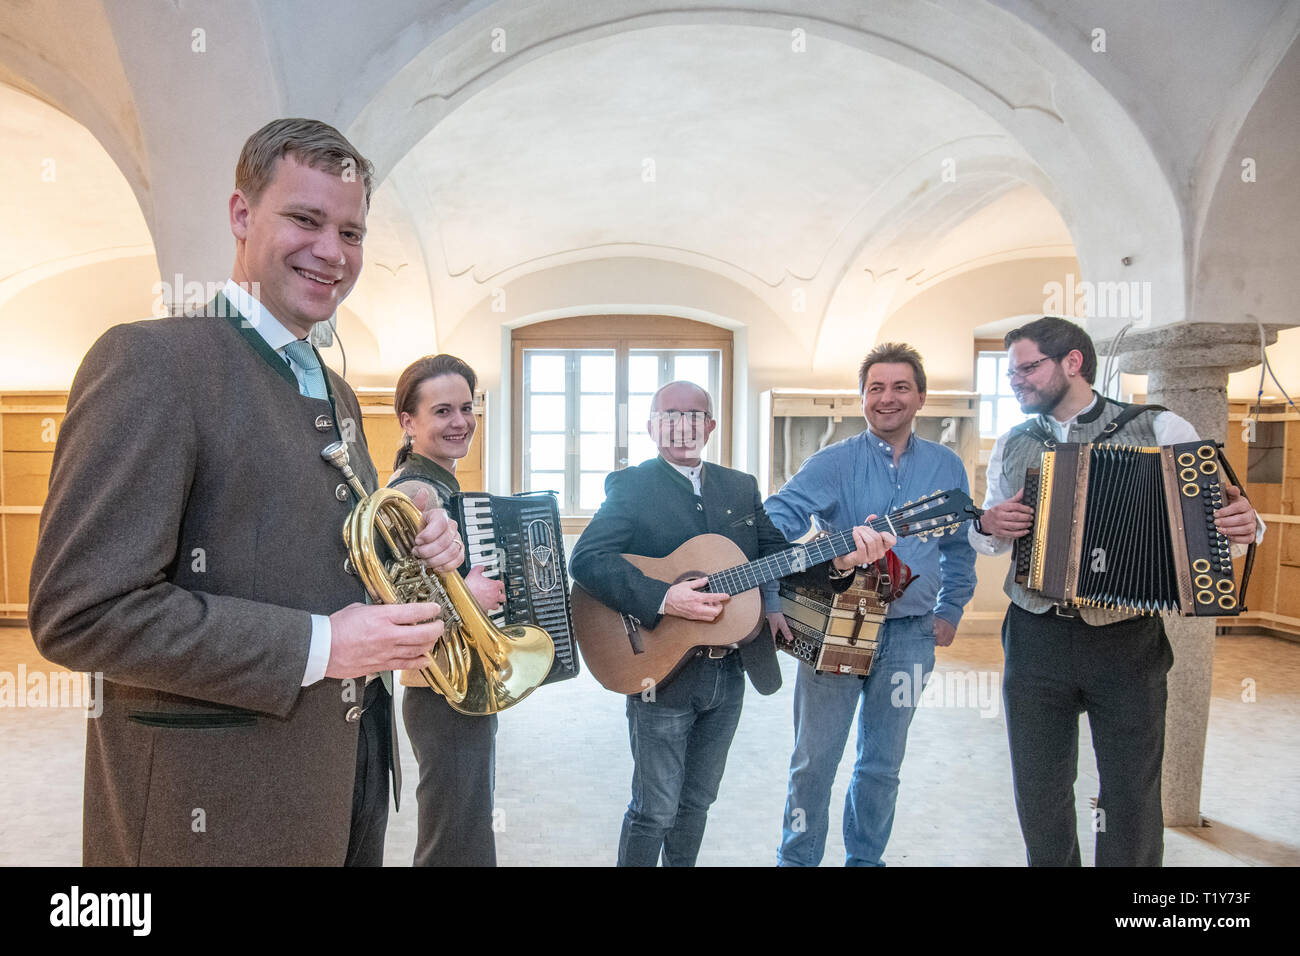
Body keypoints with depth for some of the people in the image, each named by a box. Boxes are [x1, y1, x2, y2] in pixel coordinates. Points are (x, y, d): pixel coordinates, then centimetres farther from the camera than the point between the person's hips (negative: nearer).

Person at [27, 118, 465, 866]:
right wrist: (319, 646, -21)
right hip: (219, 805, -7)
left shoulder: (337, 395, 11)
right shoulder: (153, 359, -15)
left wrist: (416, 546, -2)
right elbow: (82, 611, -20)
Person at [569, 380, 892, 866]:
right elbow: (586, 559, -20)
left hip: (729, 674, 5)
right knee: (655, 811, 5)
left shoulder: (742, 487, 10)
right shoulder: (630, 485, -7)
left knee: (697, 801, 20)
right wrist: (662, 599, -30)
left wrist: (838, 557, -14)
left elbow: (778, 555, 5)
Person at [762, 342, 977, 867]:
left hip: (908, 635, 3)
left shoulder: (946, 467, 7)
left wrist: (950, 610, 11)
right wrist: (774, 601, -23)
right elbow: (776, 519, -15)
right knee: (813, 760, 3)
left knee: (882, 765, 14)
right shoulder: (834, 462, -5)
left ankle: (865, 858, 33)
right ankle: (797, 859, 23)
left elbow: (960, 546, 17)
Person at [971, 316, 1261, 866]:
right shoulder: (1011, 447, 9)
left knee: (1131, 803, 8)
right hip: (1035, 640, 3)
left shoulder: (1160, 430, -2)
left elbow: (1215, 517, 0)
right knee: (1040, 797, 13)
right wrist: (988, 526, -4)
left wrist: (1244, 526, -22)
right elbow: (988, 538, 18)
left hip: (1128, 641, -2)